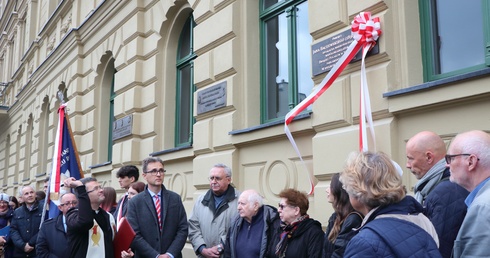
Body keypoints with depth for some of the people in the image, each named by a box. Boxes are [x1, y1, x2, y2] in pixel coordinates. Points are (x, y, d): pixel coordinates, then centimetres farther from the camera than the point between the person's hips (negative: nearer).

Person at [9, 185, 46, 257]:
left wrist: (30, 243, -12)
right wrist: (23, 245, -10)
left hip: (39, 252, -4)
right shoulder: (17, 212, 12)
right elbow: (13, 230, 4)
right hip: (20, 252, 4)